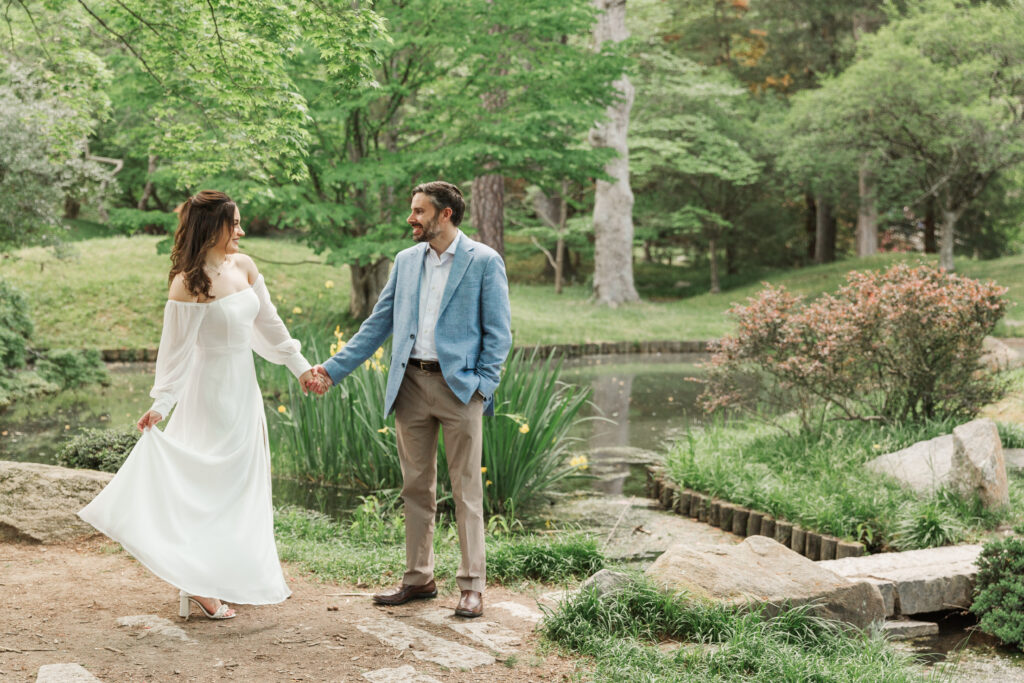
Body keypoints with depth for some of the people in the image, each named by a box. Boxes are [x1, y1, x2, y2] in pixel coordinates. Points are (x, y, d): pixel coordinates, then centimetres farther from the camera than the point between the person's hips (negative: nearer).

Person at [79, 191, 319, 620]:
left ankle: (248, 578, 26)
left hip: (245, 388, 8)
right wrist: (160, 404, -22)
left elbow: (268, 323, 11)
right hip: (214, 391, -8)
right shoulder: (188, 283, -18)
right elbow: (175, 348, -18)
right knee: (212, 486, -5)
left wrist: (298, 365, 14)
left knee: (245, 484, 14)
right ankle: (198, 583, 1)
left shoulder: (243, 266, 2)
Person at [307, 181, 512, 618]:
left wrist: (482, 387, -12)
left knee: (466, 490, 0)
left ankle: (472, 586, 6)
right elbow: (378, 324, 14)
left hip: (459, 385, -5)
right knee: (416, 488, 10)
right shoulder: (406, 261, 12)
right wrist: (333, 370, 8)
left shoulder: (484, 261, -3)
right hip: (411, 384, 5)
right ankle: (419, 578, 20)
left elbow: (498, 332, -3)